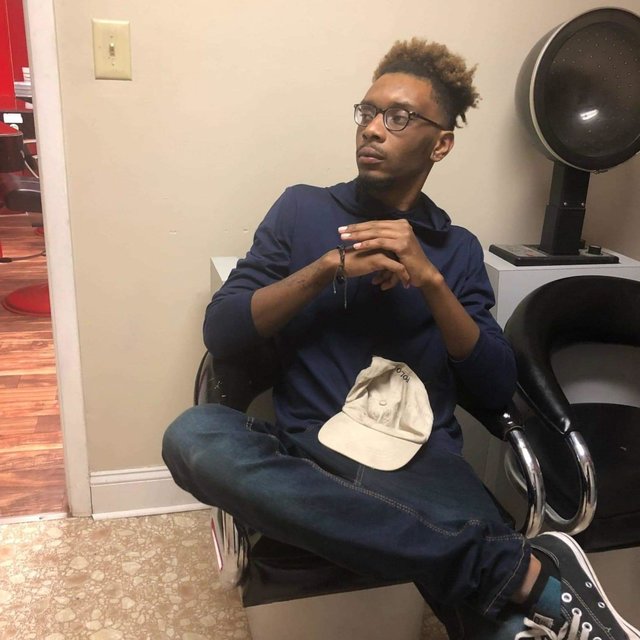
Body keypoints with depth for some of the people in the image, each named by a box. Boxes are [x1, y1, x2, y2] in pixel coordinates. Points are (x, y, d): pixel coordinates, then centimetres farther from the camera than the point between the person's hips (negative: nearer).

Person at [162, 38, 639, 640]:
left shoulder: (457, 247, 13)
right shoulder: (304, 208, 9)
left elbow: (497, 388, 4)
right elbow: (220, 331, 0)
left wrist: (431, 280, -10)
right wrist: (333, 265, -11)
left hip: (422, 460, -2)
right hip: (310, 451, 3)